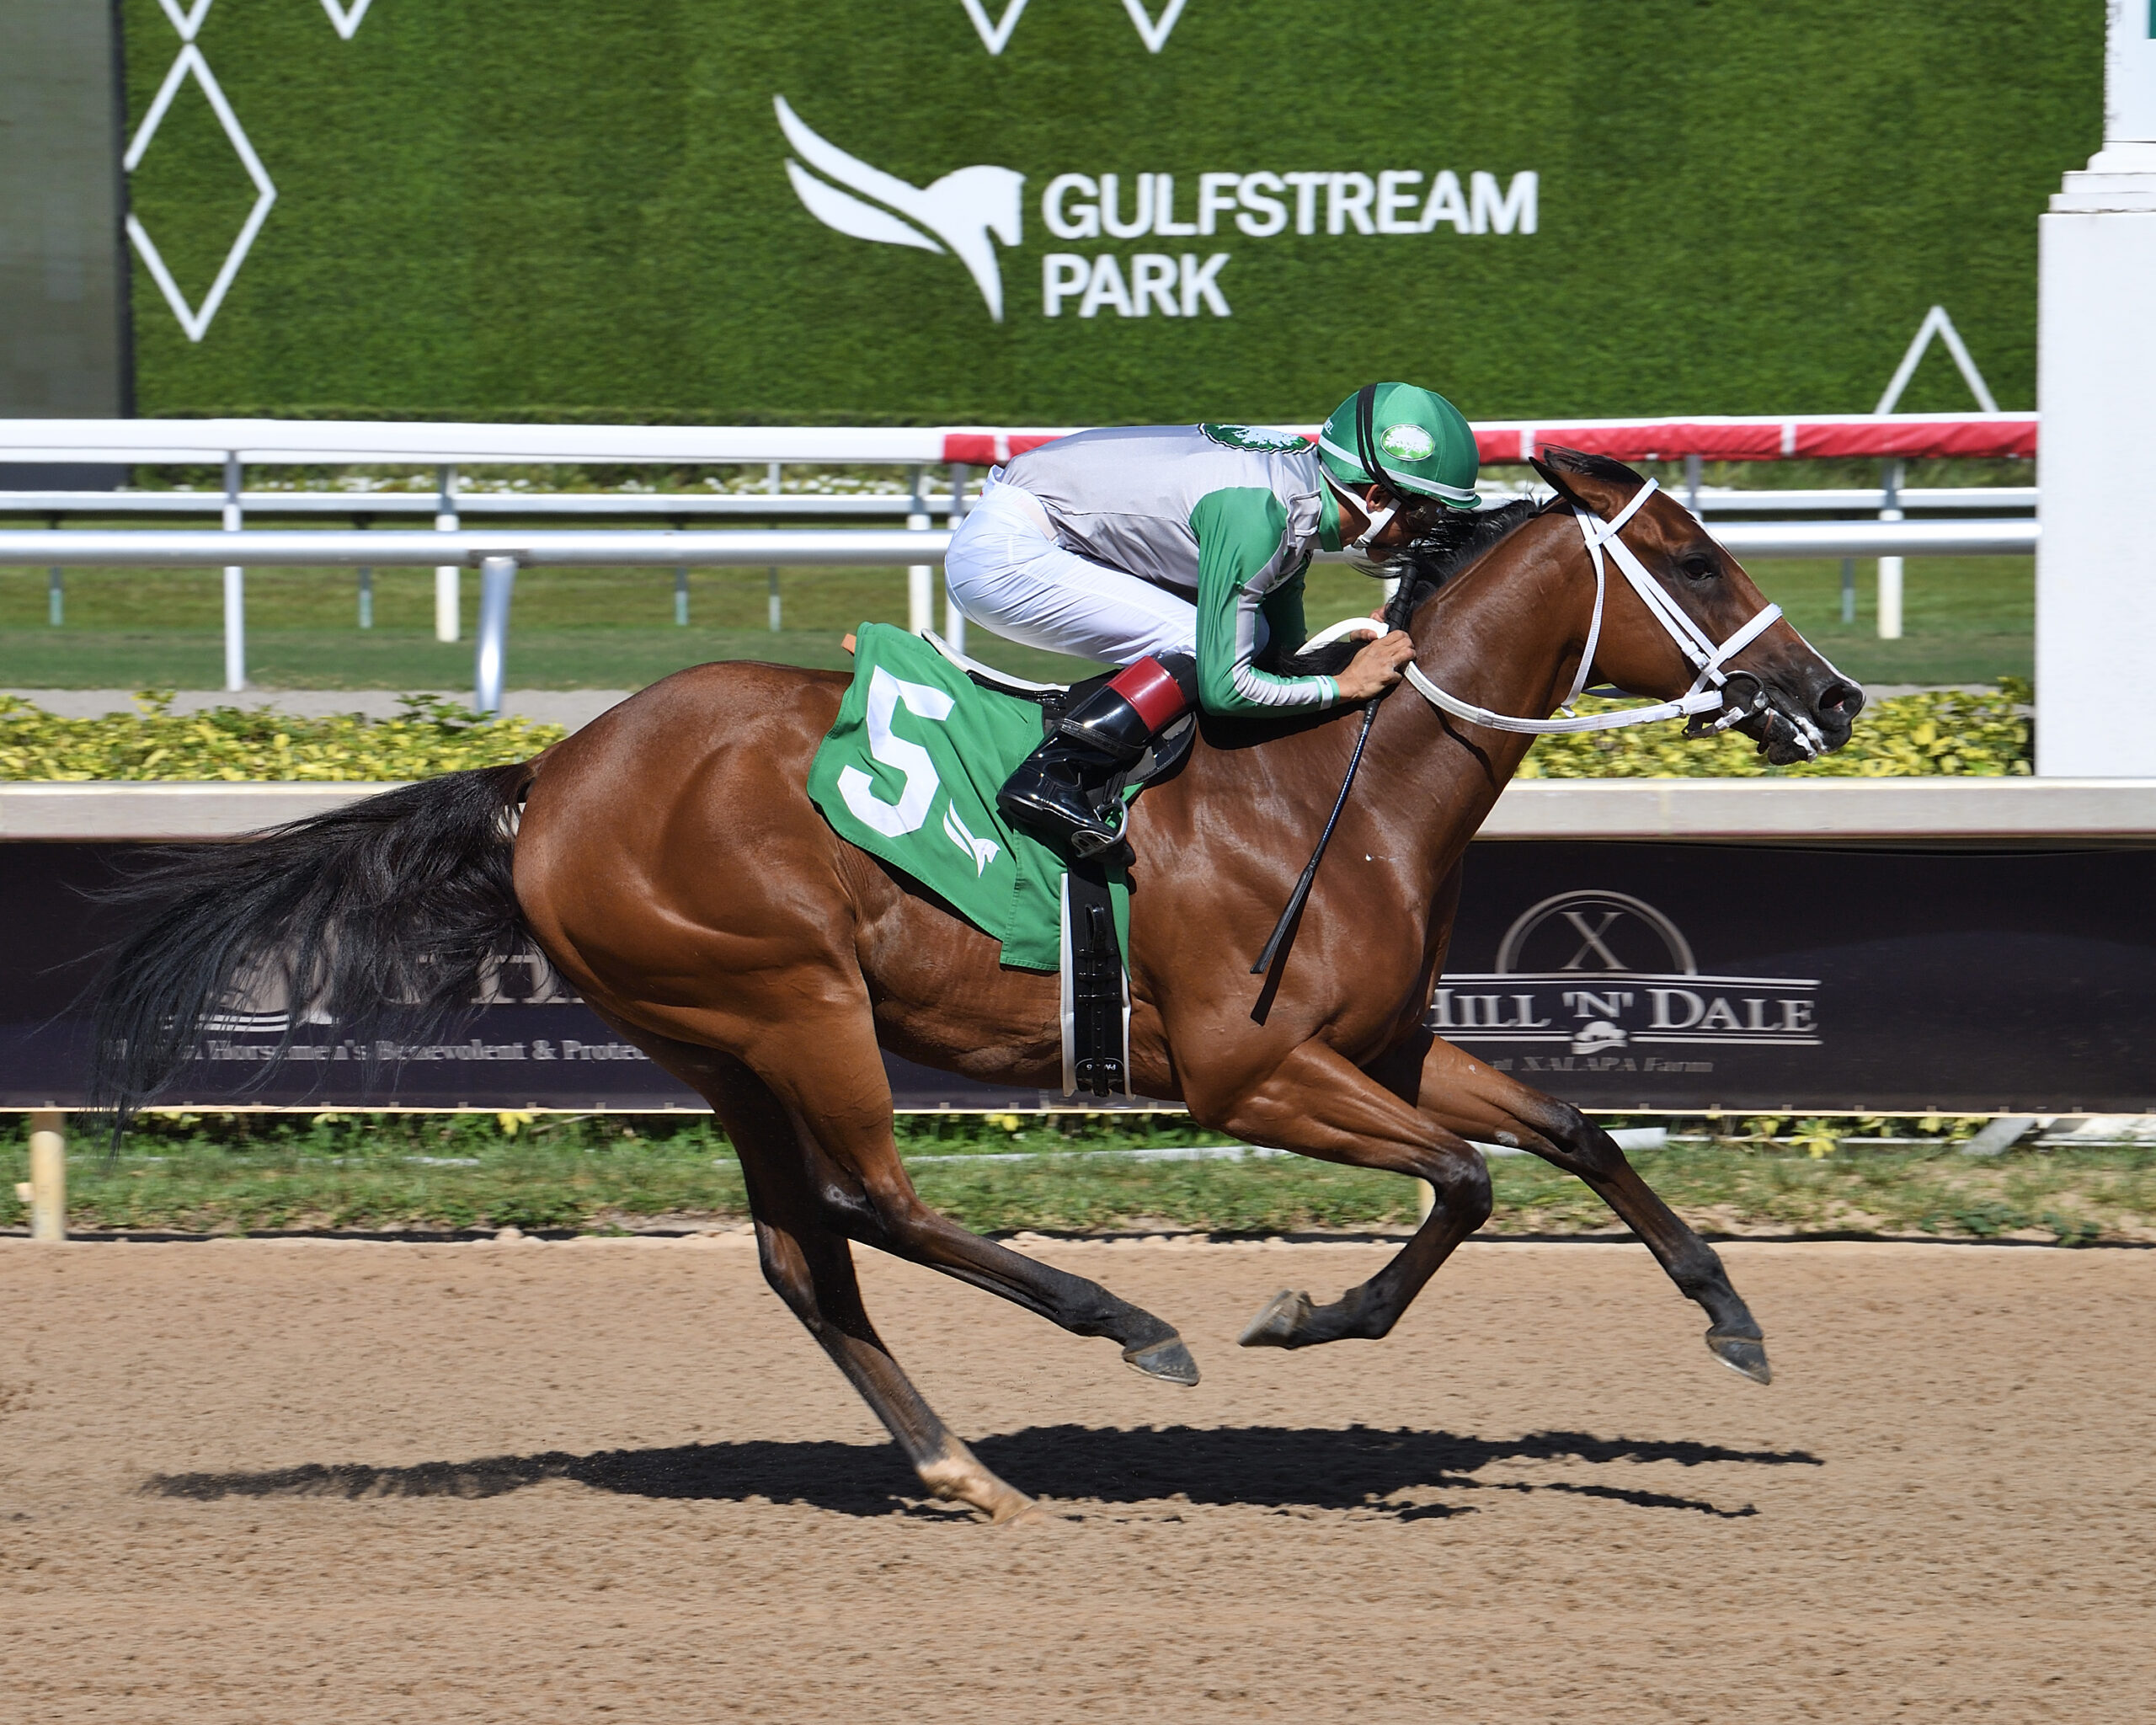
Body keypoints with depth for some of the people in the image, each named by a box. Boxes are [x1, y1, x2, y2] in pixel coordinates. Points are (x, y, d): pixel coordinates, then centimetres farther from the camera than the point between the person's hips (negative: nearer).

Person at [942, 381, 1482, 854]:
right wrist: (1344, 685, -14)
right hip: (1003, 555, -10)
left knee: (1250, 639, 6)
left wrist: (1365, 644, -3)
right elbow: (1225, 688, -24)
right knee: (1203, 649, -18)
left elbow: (1285, 652, 14)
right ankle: (1049, 777, -19)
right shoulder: (1255, 514, -26)